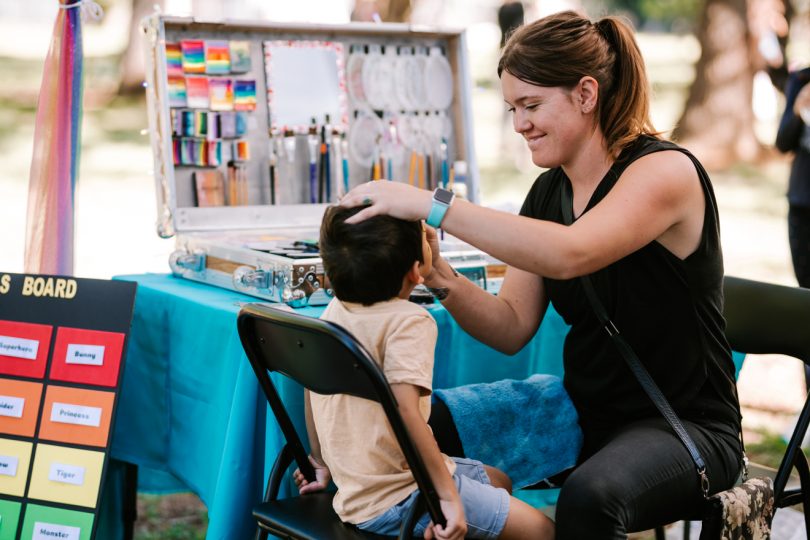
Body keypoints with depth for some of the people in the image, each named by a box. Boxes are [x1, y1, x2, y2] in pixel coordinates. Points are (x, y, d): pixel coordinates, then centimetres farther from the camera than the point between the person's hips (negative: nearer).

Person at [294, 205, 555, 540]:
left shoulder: (334, 310, 4)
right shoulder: (408, 322, -20)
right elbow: (406, 411, -31)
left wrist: (322, 462, 24)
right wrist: (448, 496, -26)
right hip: (394, 500, -9)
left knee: (498, 481, 27)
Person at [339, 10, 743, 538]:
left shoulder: (665, 169, -16)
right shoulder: (549, 190, 6)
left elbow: (570, 254, -35)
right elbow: (512, 327, 1)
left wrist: (434, 205, -34)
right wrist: (441, 277, -16)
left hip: (687, 426, -6)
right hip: (585, 415, 7)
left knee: (588, 495, -37)